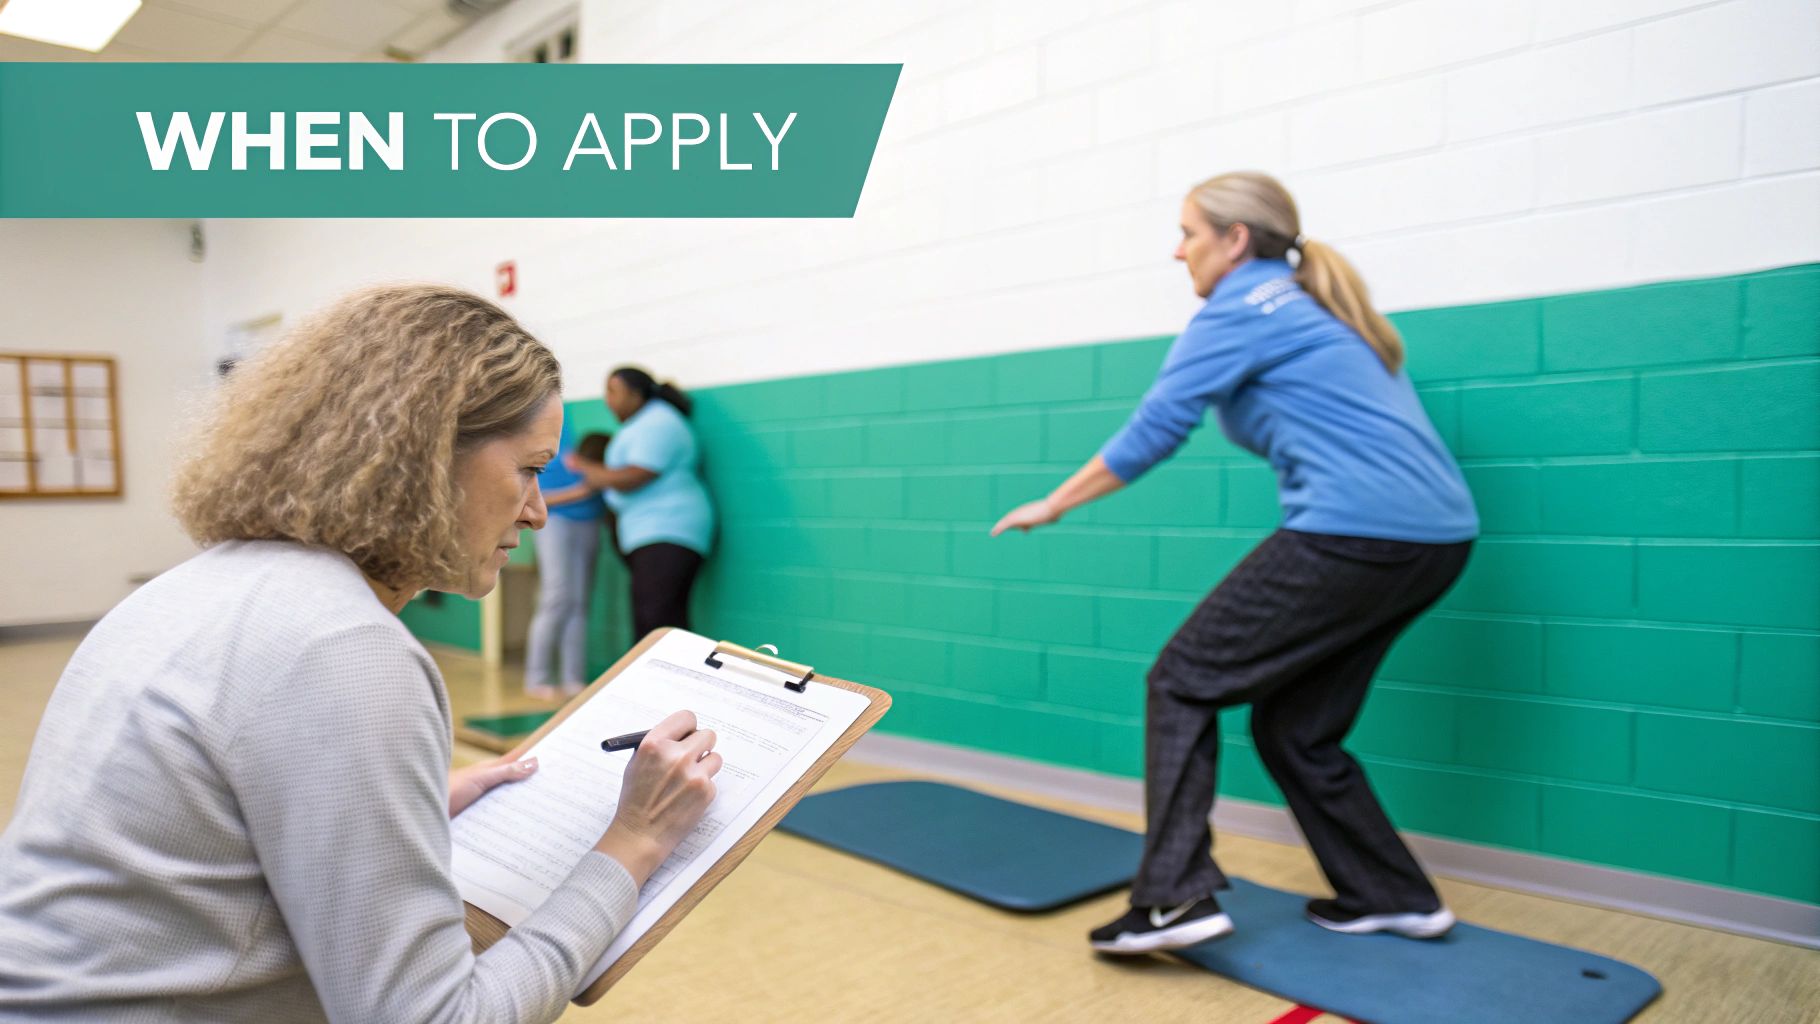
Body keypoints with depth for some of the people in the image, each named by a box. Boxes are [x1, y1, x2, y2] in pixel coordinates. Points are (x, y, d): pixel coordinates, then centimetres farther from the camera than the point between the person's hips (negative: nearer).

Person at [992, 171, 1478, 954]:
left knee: (1183, 682, -1)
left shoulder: (1240, 310, -2)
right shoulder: (1312, 308, 25)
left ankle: (1176, 898, -5)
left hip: (1355, 533, -9)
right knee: (1296, 727, 18)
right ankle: (1393, 897, 24)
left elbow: (1151, 432, -1)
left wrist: (1054, 504, 8)